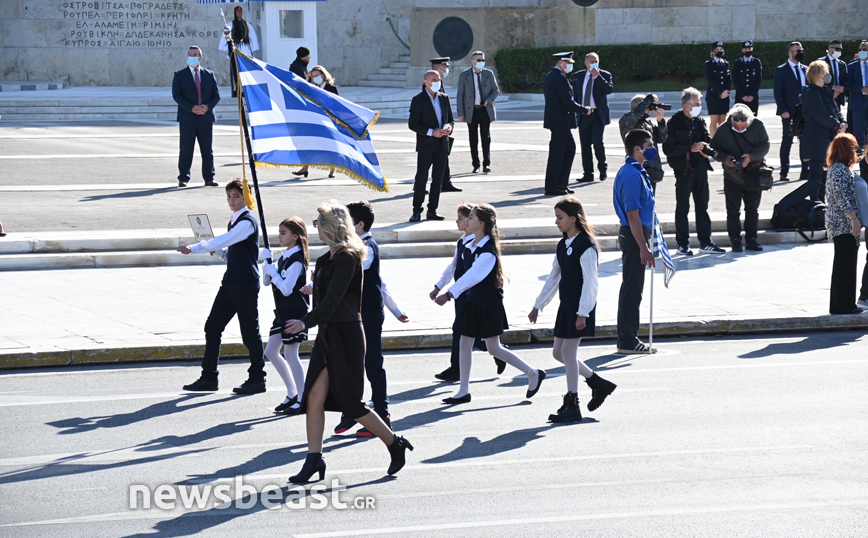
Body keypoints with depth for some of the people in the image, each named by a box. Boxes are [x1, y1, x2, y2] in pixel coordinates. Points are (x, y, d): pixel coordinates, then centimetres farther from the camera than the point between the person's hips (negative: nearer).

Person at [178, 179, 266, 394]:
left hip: (246, 283, -9)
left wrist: (193, 249, -21)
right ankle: (209, 377, 9)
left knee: (249, 331, -2)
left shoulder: (247, 222, -12)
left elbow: (222, 241, -22)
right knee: (212, 327, 6)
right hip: (230, 283, 9)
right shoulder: (234, 221, 17)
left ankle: (257, 379, 7)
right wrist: (218, 251, 3)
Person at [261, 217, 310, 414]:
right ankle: (292, 394, 21)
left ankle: (302, 400, 3)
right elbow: (267, 282, 14)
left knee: (290, 355, -5)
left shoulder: (297, 260, -16)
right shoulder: (284, 257, 11)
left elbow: (286, 289, -22)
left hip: (295, 311, -10)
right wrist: (267, 263, 0)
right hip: (283, 311, 10)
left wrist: (273, 272, -12)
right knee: (271, 352, 12)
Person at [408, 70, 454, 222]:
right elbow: (412, 124, -8)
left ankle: (432, 211, 12)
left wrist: (449, 127, -5)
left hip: (441, 145, 6)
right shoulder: (419, 100, -5)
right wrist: (431, 132, -17)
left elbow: (451, 119, 19)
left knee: (438, 179, 7)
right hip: (425, 145, -5)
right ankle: (417, 211, -6)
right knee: (421, 178, -9)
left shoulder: (444, 98, 12)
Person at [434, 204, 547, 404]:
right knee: (464, 343, 7)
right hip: (474, 303, 8)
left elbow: (473, 276, -29)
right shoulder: (470, 246, 4)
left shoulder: (488, 251, -22)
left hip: (489, 305, -8)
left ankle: (533, 374, 16)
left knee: (494, 349, 0)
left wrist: (449, 294, -34)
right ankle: (463, 391, 14)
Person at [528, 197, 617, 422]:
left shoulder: (586, 246, -15)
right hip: (566, 305, 9)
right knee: (558, 352, 10)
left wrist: (582, 313, -22)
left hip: (581, 307, -9)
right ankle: (598, 384, 21)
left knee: (568, 350, -6)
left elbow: (590, 283, -18)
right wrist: (538, 306, 18)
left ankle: (571, 406, 1)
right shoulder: (563, 245, 11)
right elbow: (554, 278, 18)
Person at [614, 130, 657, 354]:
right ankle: (628, 341, -2)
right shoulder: (632, 175, -18)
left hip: (633, 235, 11)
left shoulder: (634, 171, 15)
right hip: (634, 236, -11)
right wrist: (643, 248, -22)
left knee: (632, 288, 14)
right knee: (632, 289, -6)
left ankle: (628, 338, 19)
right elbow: (632, 214, -22)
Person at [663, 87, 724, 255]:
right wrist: (690, 148, -19)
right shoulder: (674, 123, -9)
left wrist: (706, 149, -3)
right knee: (682, 207, 1)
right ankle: (683, 244, 7)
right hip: (683, 170, -6)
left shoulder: (700, 121, 9)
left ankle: (705, 241, 17)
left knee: (702, 206, 10)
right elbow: (668, 148, -15)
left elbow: (708, 140, 20)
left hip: (700, 168, 6)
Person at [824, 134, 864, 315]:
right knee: (845, 263, -9)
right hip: (843, 223, -10)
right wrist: (853, 217, -23)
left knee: (845, 264, 12)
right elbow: (840, 196, -21)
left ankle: (844, 304, 16)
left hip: (841, 223, 10)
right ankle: (842, 305, -8)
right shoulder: (840, 169, -13)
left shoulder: (839, 168, 18)